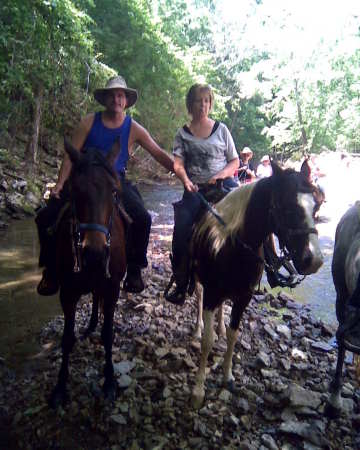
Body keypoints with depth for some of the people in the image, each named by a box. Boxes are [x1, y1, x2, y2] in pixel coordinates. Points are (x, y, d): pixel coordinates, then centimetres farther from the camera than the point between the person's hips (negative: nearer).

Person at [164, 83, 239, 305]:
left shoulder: (221, 129, 10)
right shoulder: (183, 133, 11)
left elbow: (235, 161, 10)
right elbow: (178, 164, 0)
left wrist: (220, 175, -11)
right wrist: (186, 180, -23)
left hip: (223, 184, 0)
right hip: (195, 188, 0)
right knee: (181, 231, -15)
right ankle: (180, 282, 1)